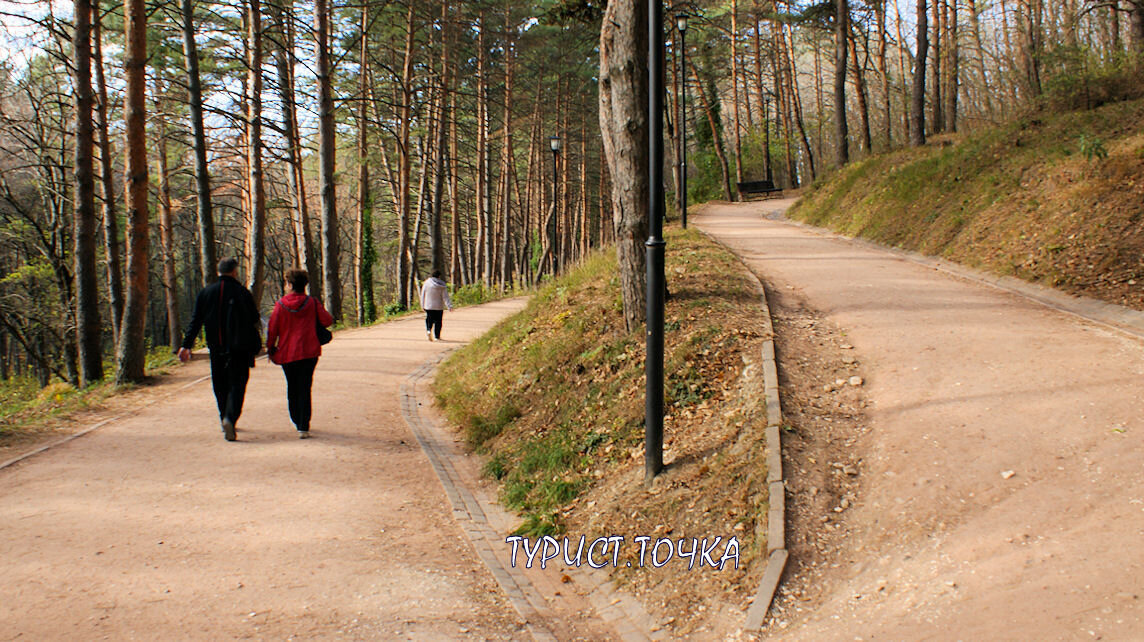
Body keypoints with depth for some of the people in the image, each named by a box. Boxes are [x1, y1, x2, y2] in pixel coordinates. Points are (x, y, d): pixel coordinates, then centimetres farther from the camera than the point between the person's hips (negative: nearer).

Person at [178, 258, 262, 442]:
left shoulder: (206, 292, 6)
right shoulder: (242, 292, -3)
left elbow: (195, 321, 4)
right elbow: (255, 321, -1)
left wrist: (186, 345, 5)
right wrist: (257, 345, 13)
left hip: (216, 349, 3)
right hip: (239, 348, -3)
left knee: (220, 386, 15)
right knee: (237, 384, -4)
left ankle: (225, 420, 22)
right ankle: (230, 418, -24)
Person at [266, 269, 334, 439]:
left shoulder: (280, 305, -4)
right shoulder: (312, 303, -4)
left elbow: (272, 329, -2)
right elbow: (327, 320, -5)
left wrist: (270, 349, 11)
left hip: (286, 353, 1)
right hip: (309, 352, -1)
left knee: (292, 388, 18)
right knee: (304, 389, 0)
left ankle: (297, 422, 27)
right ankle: (303, 428, -9)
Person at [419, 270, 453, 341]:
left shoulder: (427, 283, -3)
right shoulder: (442, 286, -6)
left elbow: (423, 295, 2)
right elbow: (445, 297, -9)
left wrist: (423, 305, 10)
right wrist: (449, 306, -9)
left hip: (428, 306, 1)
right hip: (439, 306, -1)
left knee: (429, 319, 11)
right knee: (438, 321, 8)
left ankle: (428, 330, -16)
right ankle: (437, 336, 11)